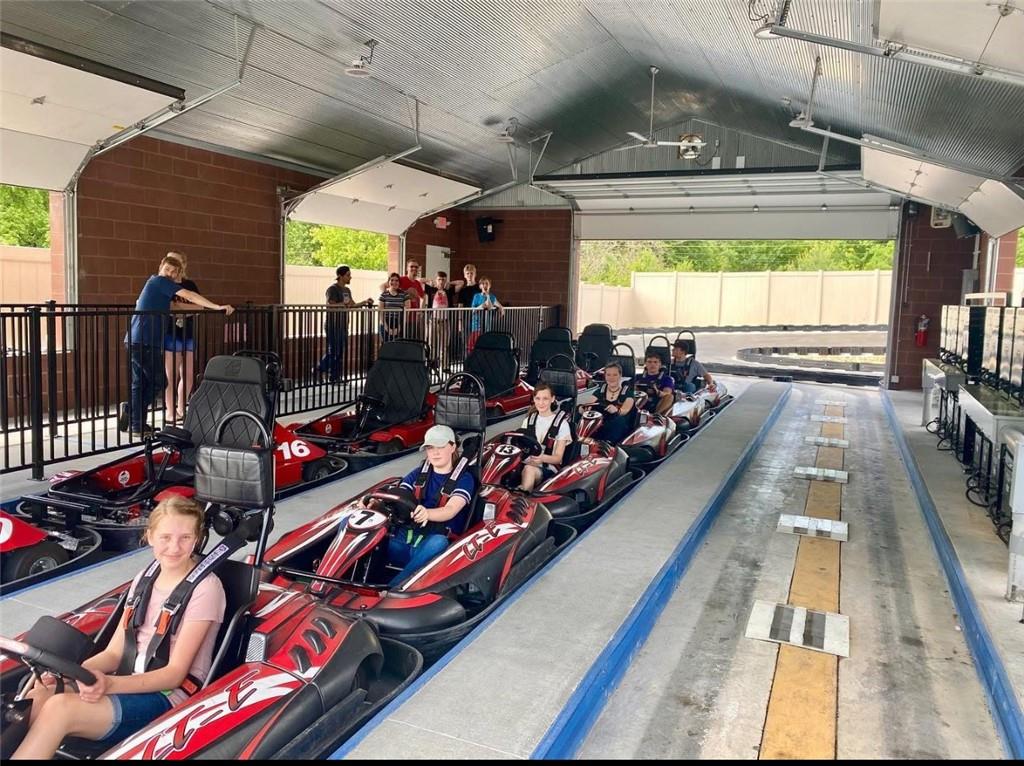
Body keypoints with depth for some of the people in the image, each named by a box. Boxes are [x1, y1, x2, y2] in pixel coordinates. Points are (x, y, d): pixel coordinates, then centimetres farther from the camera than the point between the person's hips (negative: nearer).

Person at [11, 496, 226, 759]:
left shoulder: (205, 587, -9)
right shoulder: (145, 578, 12)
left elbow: (175, 673, -12)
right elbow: (114, 652, 10)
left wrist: (110, 684, -26)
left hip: (169, 696, -6)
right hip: (127, 683, 6)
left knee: (60, 708, -28)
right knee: (35, 698, -21)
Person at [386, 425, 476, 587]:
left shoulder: (464, 478, 4)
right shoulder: (418, 473, 18)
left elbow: (450, 511, -13)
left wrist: (427, 513, -36)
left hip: (437, 540, -4)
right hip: (405, 536, 4)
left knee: (437, 543, -39)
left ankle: (389, 590, -51)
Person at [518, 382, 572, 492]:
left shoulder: (561, 423, 1)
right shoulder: (528, 421, 17)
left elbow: (558, 458, -4)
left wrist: (542, 458, -26)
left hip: (549, 468, -4)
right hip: (527, 463, 4)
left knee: (529, 469, -37)